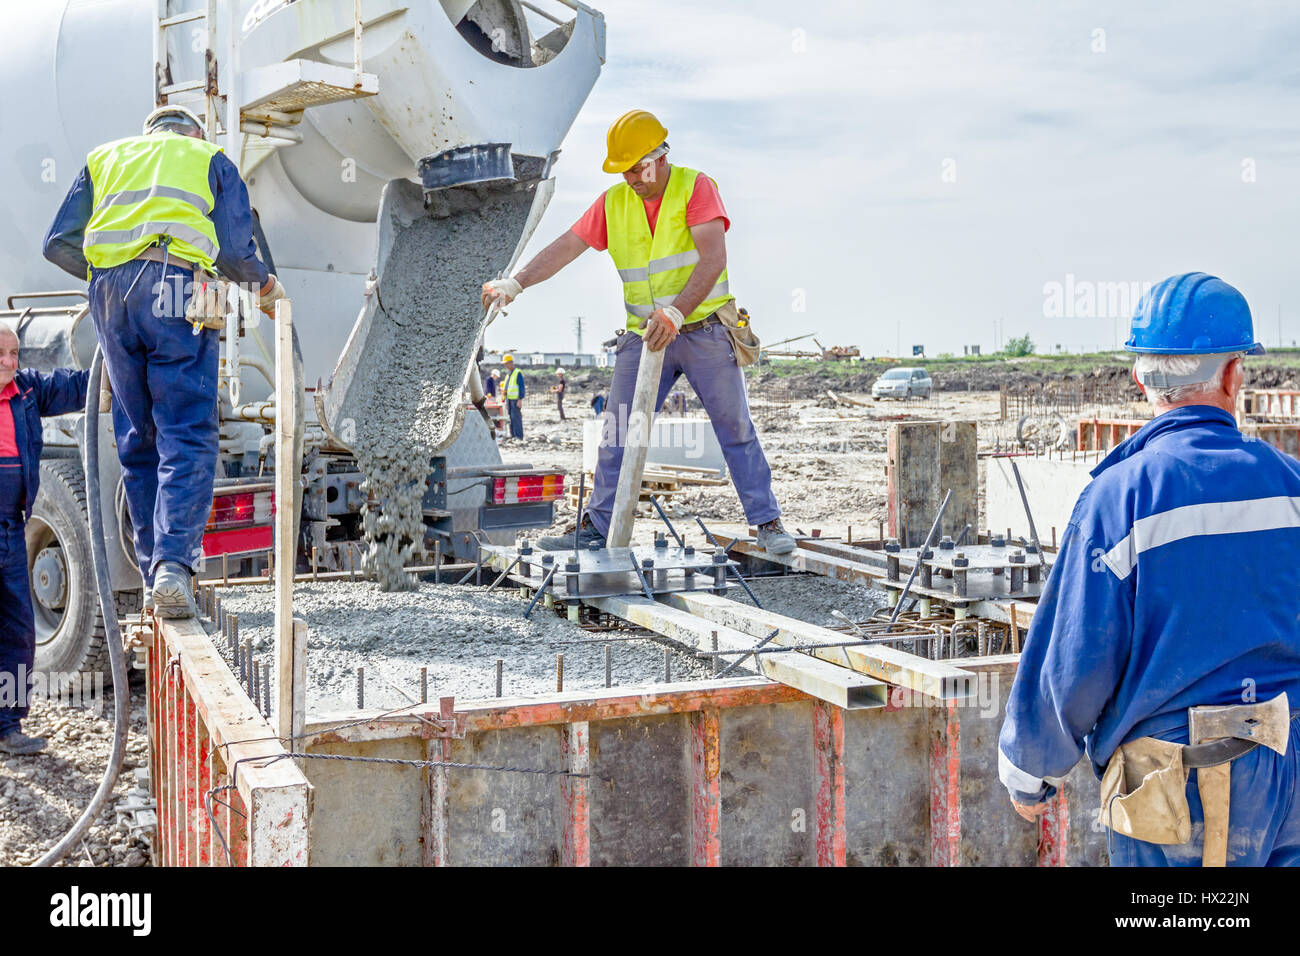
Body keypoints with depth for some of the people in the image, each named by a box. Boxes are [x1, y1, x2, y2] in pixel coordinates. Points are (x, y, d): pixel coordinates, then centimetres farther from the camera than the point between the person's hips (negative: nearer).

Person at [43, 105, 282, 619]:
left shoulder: (105, 158, 29)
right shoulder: (211, 159, 22)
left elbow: (60, 244, 18)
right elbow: (233, 249, 8)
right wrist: (264, 285, 27)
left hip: (110, 292, 3)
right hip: (176, 288, -3)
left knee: (137, 440, 10)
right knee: (187, 437, -6)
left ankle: (153, 577, 9)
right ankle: (173, 562, -23)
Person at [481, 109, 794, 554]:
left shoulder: (695, 187, -9)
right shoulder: (614, 202, 5)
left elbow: (714, 259, -21)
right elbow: (565, 247, 2)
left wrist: (676, 313, -32)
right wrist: (515, 283, -11)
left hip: (704, 331, -3)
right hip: (643, 335, 4)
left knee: (736, 429, 3)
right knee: (618, 433, 1)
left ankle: (767, 522, 12)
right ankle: (597, 528, 9)